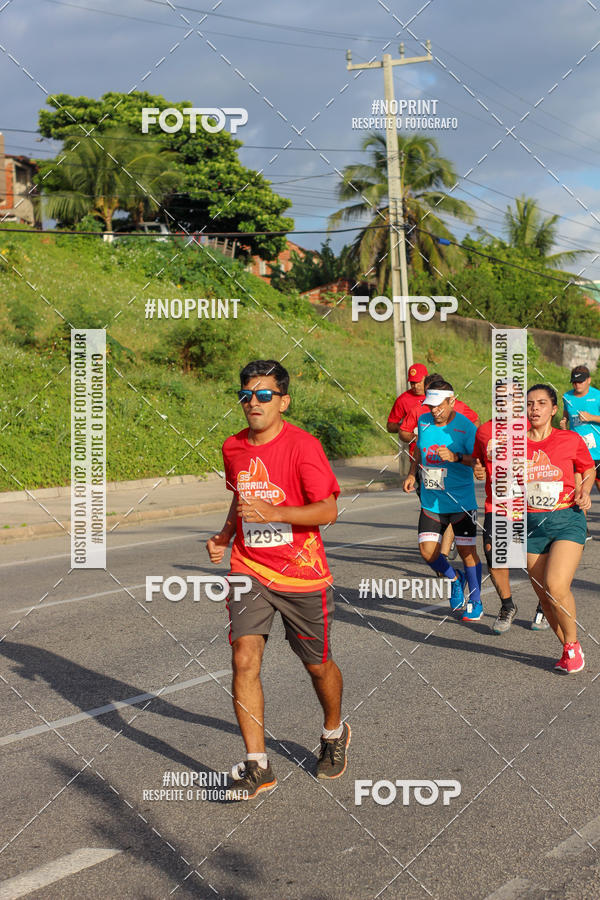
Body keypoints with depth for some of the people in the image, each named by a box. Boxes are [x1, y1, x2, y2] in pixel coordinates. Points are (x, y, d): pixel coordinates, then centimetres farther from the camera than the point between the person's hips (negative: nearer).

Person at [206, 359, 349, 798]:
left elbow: (328, 510, -16)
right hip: (249, 570, 4)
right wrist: (226, 535, 7)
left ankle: (335, 733, 41)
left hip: (302, 574, -3)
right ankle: (257, 765, -6)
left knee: (318, 665, 11)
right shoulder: (233, 448, 5)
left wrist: (275, 512, -28)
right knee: (244, 660, -13)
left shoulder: (303, 446, -13)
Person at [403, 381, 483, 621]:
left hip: (461, 501, -5)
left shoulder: (466, 427, -12)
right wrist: (412, 474, 14)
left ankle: (476, 603, 18)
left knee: (467, 551, 0)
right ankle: (454, 580, 29)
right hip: (431, 501, 5)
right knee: (428, 551, -2)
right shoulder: (424, 421, 5)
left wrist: (455, 457, -34)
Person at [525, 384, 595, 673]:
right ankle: (569, 650, 23)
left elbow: (588, 469, 16)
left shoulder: (571, 440, -2)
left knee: (556, 587, -19)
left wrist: (584, 491, -2)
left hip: (567, 521, -3)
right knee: (544, 595, 2)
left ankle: (572, 644, 5)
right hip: (532, 524, 3)